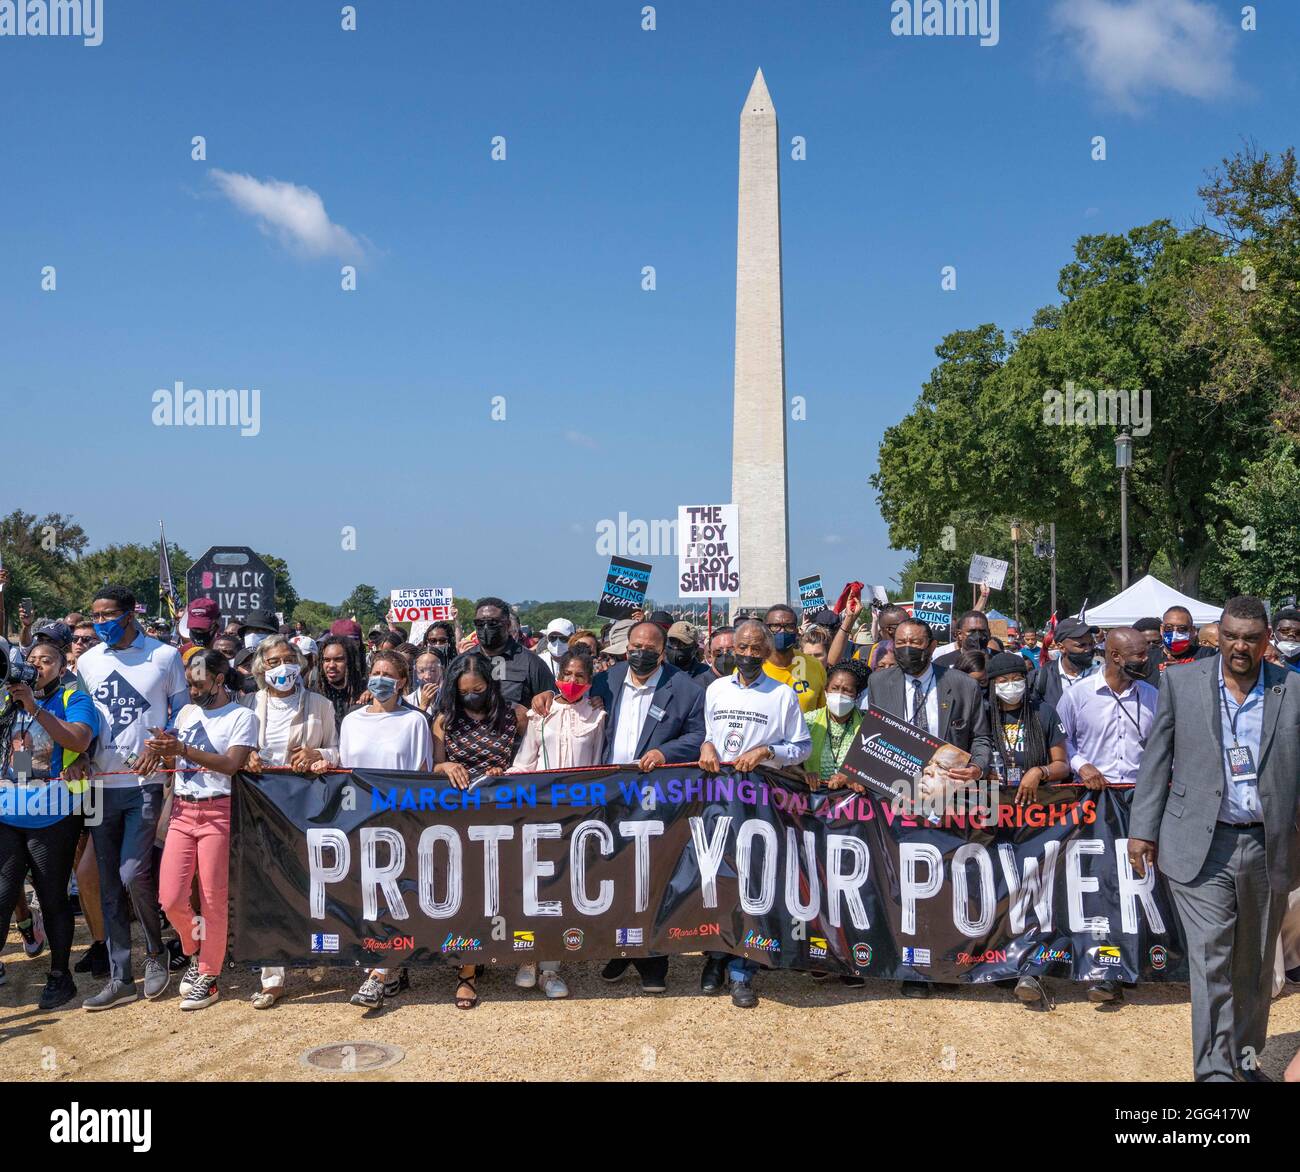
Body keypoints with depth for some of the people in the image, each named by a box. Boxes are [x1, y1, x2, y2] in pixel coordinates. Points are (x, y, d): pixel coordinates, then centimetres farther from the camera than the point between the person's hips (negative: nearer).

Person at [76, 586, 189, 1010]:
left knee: (133, 874, -11)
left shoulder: (165, 656, -1)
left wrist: (159, 746, -12)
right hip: (102, 784, 4)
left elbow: (181, 711, 4)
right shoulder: (87, 661, 8)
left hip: (145, 783, -4)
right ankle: (120, 977, 14)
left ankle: (155, 951, 15)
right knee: (109, 882, 6)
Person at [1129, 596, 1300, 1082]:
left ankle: (1246, 1055, 34)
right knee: (1211, 961, -5)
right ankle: (1214, 1070, 0)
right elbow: (1156, 760, 4)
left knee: (1254, 964, 16)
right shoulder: (1181, 682, 1)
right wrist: (1143, 829, 0)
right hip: (1202, 846, -2)